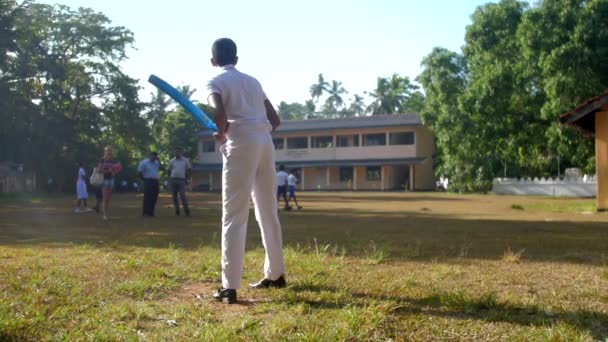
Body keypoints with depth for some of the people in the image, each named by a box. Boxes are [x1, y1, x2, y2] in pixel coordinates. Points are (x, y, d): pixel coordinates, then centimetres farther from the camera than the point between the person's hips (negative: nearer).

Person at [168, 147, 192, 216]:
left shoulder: (185, 160, 5)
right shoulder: (172, 161, 11)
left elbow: (189, 170, 9)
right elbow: (169, 170, 18)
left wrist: (186, 178, 1)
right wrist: (170, 177, 7)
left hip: (181, 180, -3)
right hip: (173, 180, 3)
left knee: (182, 196, -11)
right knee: (174, 196, 3)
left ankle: (187, 211, -4)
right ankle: (177, 211, 11)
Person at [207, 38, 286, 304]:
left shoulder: (216, 82, 4)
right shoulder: (253, 81, 22)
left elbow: (220, 115, -16)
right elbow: (275, 120, 19)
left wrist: (221, 133, 2)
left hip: (241, 144, -6)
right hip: (265, 142, 6)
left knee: (234, 216, -6)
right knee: (268, 213, 16)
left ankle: (230, 287, -9)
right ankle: (276, 274, 26)